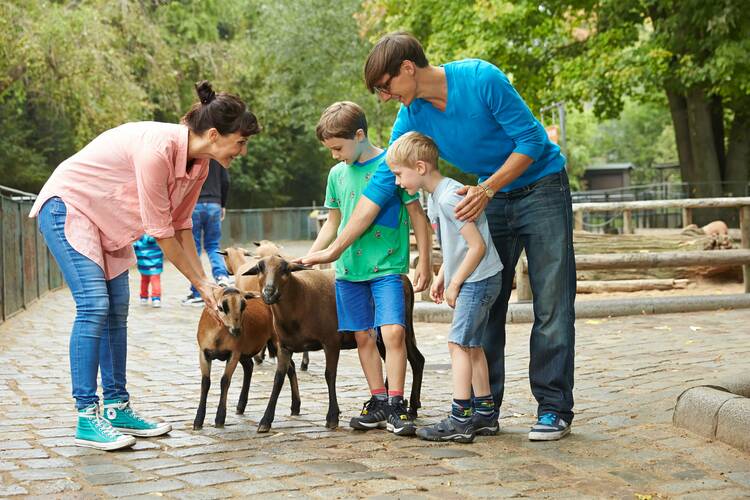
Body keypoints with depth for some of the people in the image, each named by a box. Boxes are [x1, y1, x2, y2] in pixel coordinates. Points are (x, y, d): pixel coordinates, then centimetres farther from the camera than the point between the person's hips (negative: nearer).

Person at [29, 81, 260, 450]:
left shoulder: (198, 163, -5)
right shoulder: (157, 148, -32)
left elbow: (181, 226, 3)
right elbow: (161, 233, -26)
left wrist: (204, 281, -3)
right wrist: (201, 285, -17)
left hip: (107, 220, 9)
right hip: (67, 206, -9)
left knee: (117, 309, 4)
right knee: (94, 305, -17)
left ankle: (116, 407, 11)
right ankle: (86, 419, -14)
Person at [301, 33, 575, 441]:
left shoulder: (481, 79, -22)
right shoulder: (412, 118, -5)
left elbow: (532, 139, -18)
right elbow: (381, 185, -4)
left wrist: (486, 189, -27)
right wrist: (334, 249, -6)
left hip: (541, 187, -6)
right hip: (492, 200, 6)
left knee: (551, 307, -6)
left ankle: (554, 410, -1)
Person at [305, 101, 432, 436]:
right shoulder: (337, 174, 9)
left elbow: (417, 215, -2)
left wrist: (424, 264, -3)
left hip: (387, 266, -5)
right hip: (349, 269, 5)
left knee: (393, 331, -15)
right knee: (363, 336, 7)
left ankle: (395, 406, -7)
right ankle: (378, 402, 17)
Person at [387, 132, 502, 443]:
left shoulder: (449, 198, -20)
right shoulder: (435, 198, 12)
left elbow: (477, 246, -22)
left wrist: (454, 284, -16)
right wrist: (441, 277, 11)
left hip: (478, 279, -10)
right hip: (474, 281, 10)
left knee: (458, 343, -10)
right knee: (472, 345, 13)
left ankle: (460, 420, -9)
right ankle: (485, 415, 19)